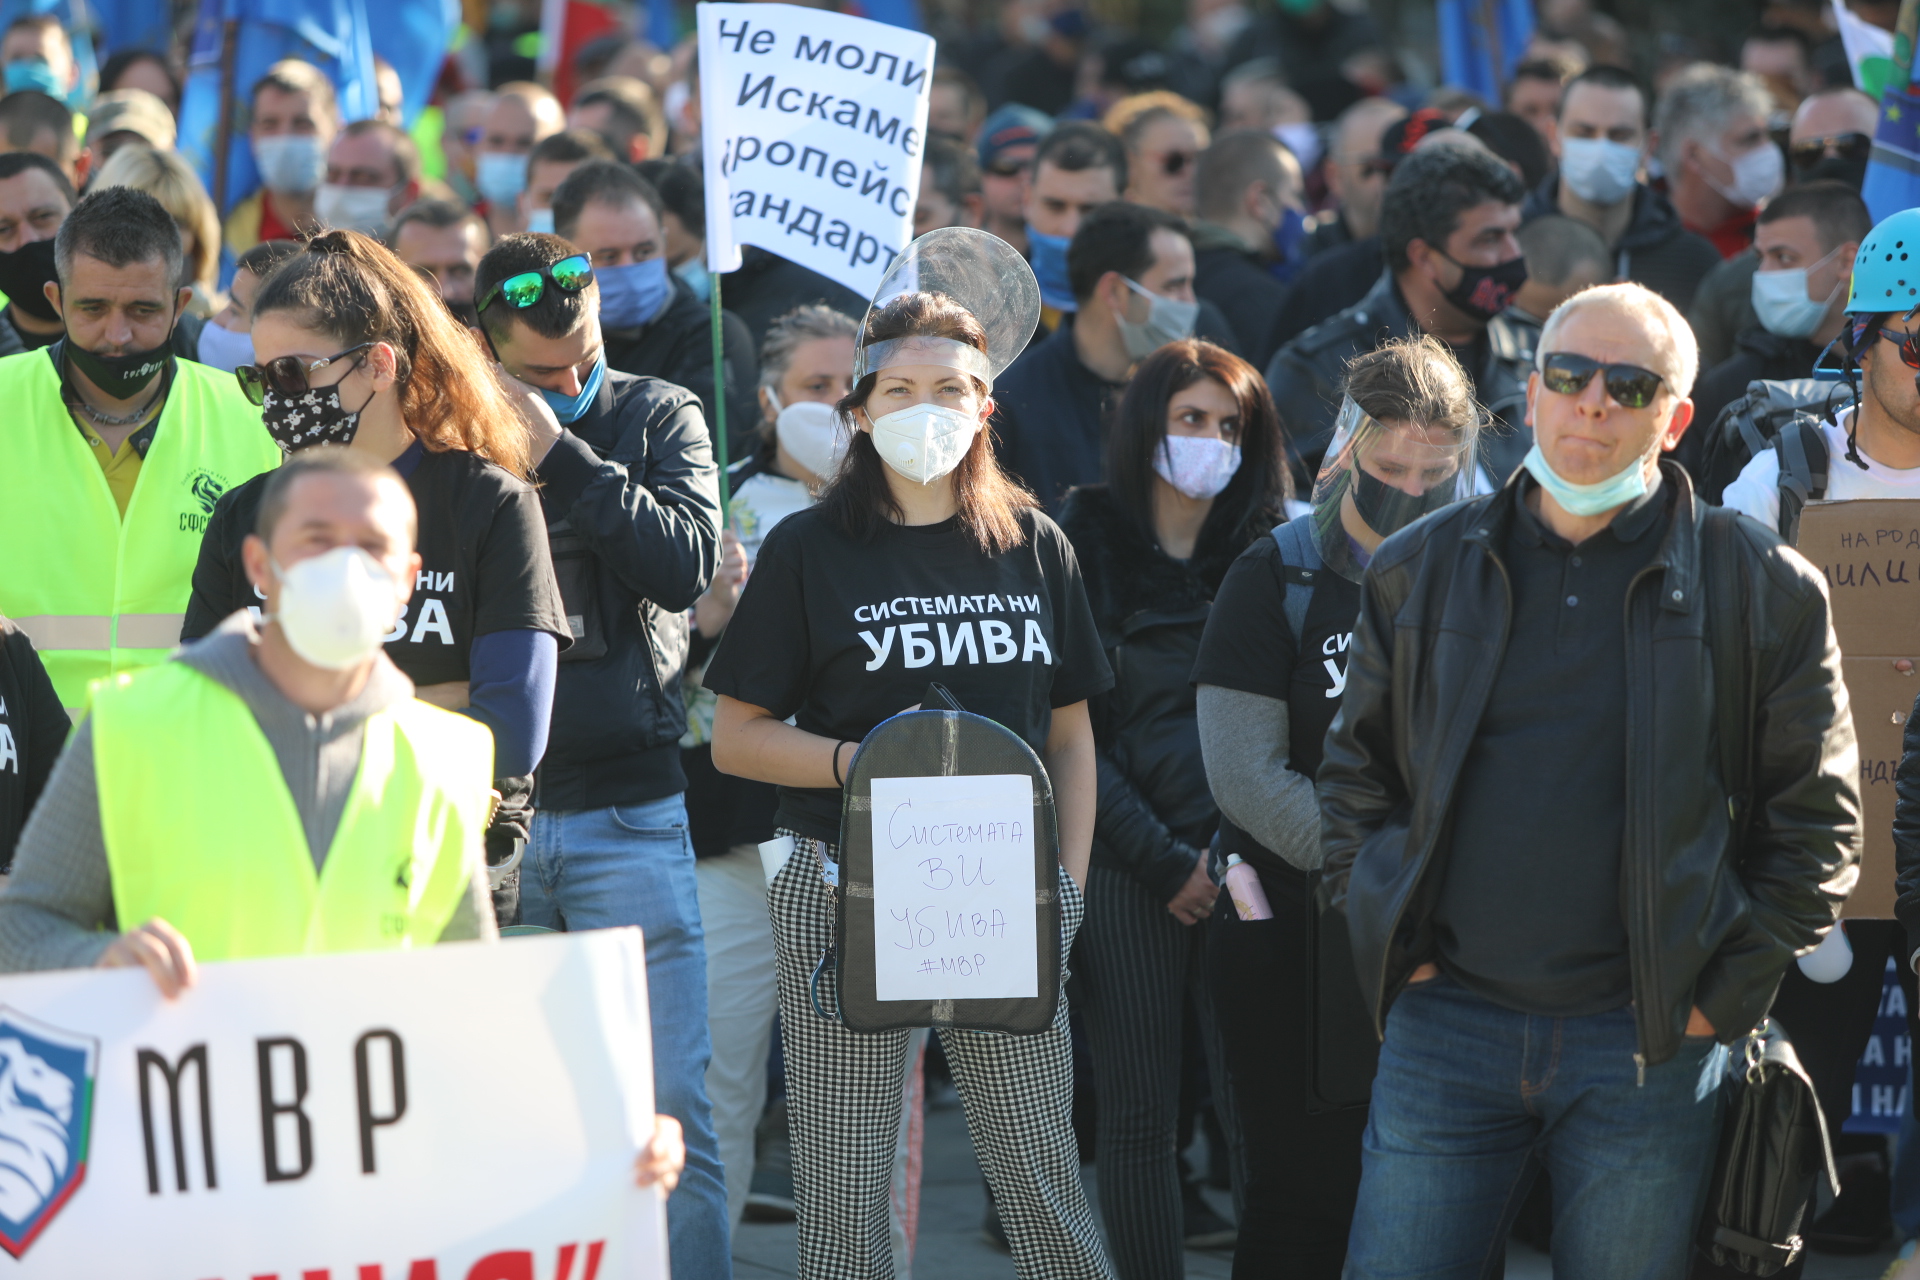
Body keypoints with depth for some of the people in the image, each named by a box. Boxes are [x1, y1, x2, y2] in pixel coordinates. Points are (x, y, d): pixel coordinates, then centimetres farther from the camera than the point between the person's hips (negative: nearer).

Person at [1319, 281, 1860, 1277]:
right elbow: (1353, 774, 16)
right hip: (1446, 1023, 2)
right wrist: (1389, 947, 5)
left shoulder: (1761, 588, 0)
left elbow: (1817, 819, 3)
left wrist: (1726, 996, -3)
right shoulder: (1419, 570, 8)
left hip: (1648, 1044, -2)